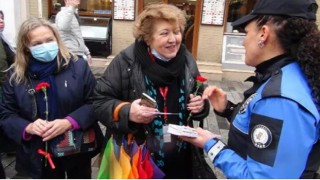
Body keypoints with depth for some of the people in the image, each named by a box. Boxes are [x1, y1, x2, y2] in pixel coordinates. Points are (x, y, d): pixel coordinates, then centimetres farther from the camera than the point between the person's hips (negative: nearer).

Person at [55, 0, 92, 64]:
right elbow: (63, 27, -38)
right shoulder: (63, 14, -12)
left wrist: (87, 52, 23)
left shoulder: (74, 15, 17)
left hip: (80, 54, 9)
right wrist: (71, 7, -37)